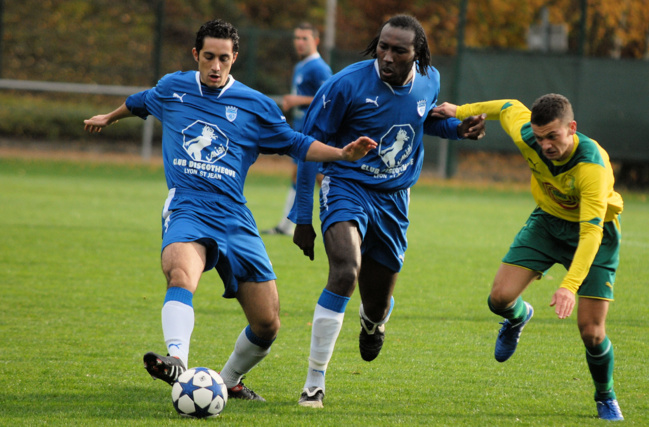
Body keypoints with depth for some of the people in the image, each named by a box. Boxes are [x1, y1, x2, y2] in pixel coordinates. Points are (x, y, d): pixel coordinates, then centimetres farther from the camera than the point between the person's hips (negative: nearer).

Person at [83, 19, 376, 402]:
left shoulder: (255, 106, 7)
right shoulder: (172, 89, 10)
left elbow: (296, 144, 14)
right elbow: (141, 102, 32)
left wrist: (342, 154, -1)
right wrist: (109, 117, 49)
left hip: (234, 219, 2)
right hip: (187, 212, -2)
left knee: (267, 325, 0)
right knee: (181, 274, -37)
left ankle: (230, 381, 26)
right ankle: (177, 361, -56)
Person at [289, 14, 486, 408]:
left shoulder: (429, 81, -4)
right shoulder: (348, 85, -18)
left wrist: (458, 129, -2)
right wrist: (302, 217, -9)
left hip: (394, 198, 4)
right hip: (346, 187, -4)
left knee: (378, 307, 10)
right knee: (346, 270, -32)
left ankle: (373, 322, 55)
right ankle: (314, 384, -23)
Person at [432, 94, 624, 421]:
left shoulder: (593, 166, -38)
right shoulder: (527, 137, -24)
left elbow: (591, 233, -42)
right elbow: (509, 107, 0)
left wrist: (570, 286, -52)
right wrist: (461, 111, 11)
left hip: (595, 229, -4)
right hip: (547, 220, 4)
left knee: (591, 331, -11)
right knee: (500, 299, -14)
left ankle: (606, 398, 19)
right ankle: (518, 317, 25)